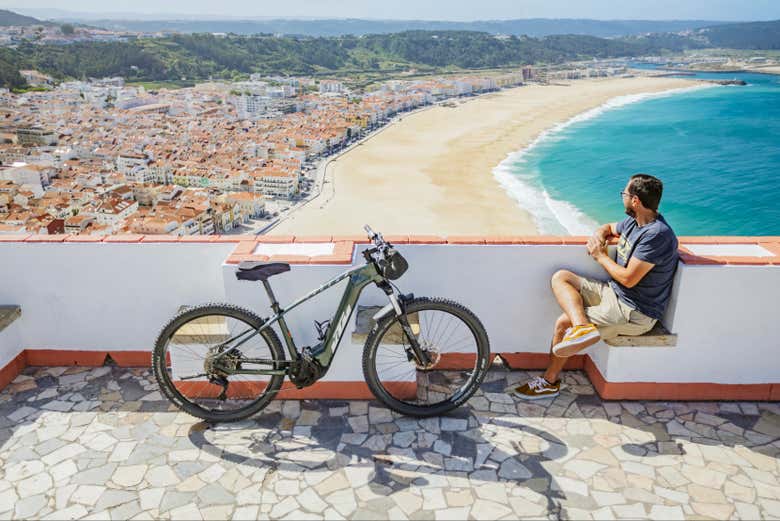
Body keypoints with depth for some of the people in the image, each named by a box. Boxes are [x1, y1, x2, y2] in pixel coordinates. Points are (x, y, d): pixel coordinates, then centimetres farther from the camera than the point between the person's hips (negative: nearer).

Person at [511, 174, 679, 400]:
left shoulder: (656, 235, -23)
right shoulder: (634, 222, 6)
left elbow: (629, 279, -24)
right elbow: (610, 227, 30)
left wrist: (601, 256, -9)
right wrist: (599, 235, 4)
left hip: (634, 312, -10)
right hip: (613, 292, 10)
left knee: (564, 322, -16)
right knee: (560, 277, -3)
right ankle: (583, 326, -15)